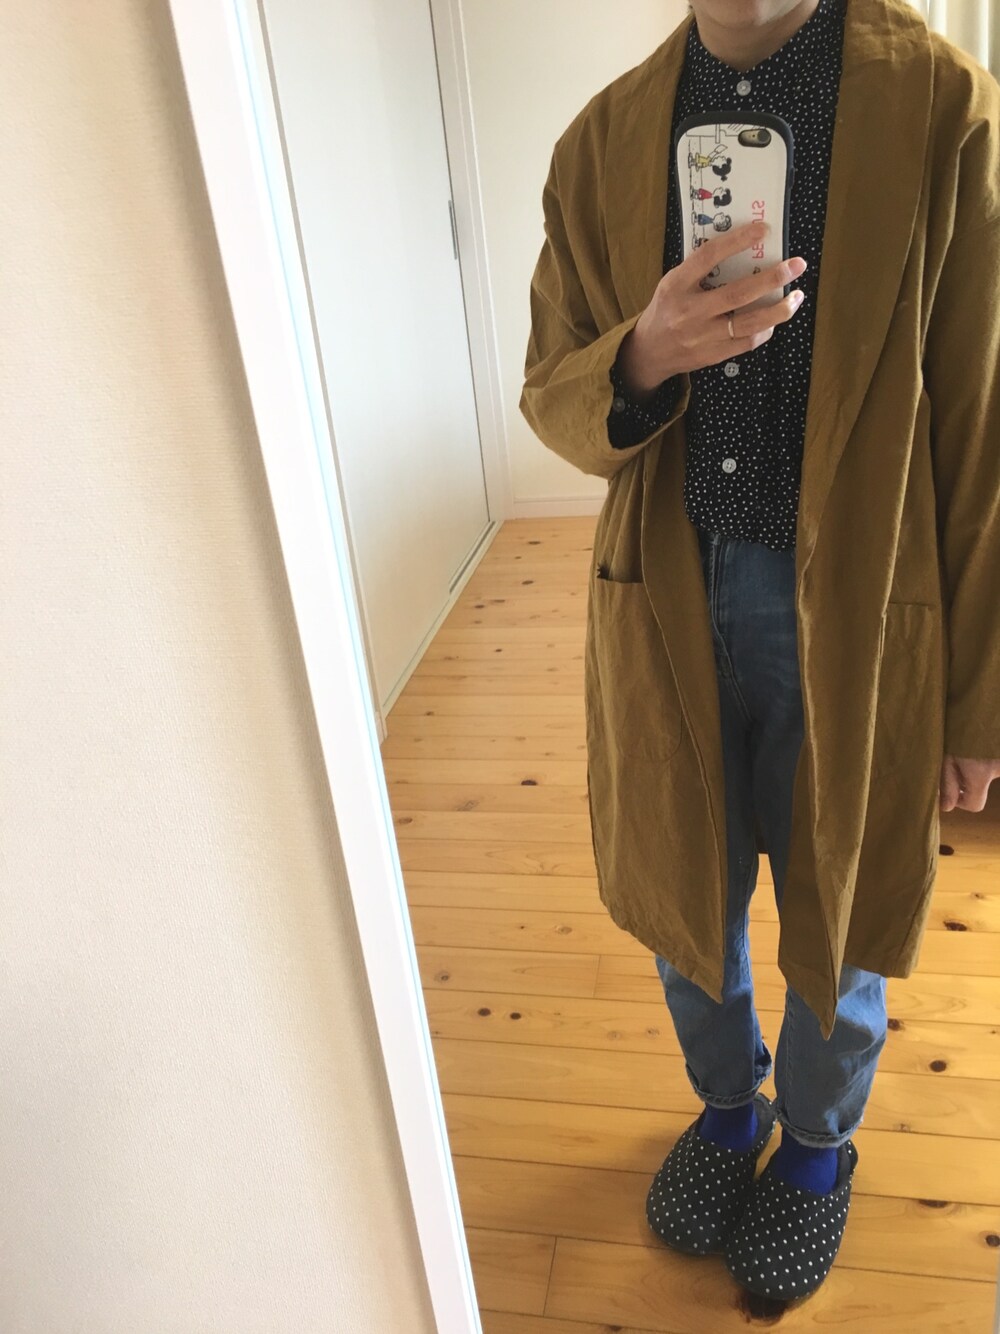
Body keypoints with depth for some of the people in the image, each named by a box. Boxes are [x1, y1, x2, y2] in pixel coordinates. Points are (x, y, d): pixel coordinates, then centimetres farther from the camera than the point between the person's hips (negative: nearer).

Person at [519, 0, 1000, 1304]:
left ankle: (818, 1142, 48)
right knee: (682, 893, 19)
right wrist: (642, 357, -20)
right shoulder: (602, 142, 1)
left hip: (854, 612, -2)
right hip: (667, 605, 3)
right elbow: (551, 399, 4)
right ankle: (727, 1101, 51)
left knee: (838, 916, 16)